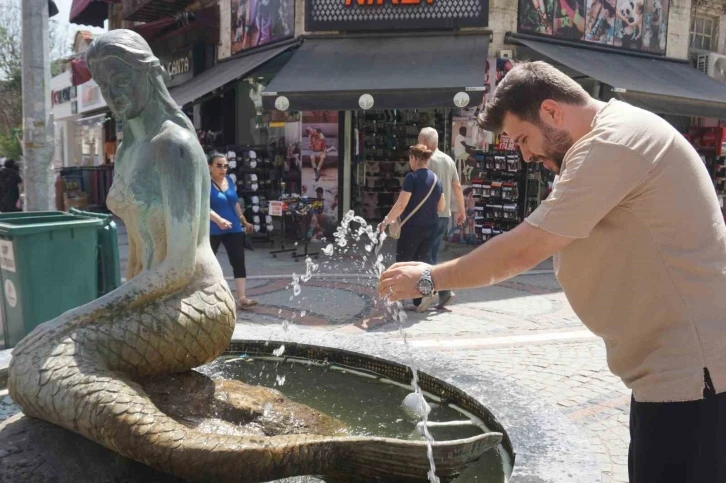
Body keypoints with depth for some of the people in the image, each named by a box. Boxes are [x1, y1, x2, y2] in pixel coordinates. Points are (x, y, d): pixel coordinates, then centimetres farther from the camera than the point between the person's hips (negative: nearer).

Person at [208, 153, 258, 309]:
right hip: (211, 230, -5)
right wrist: (219, 220, -41)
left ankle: (242, 298, -8)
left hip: (234, 228, 5)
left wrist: (244, 221, 24)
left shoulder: (229, 180, 7)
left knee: (239, 261, -6)